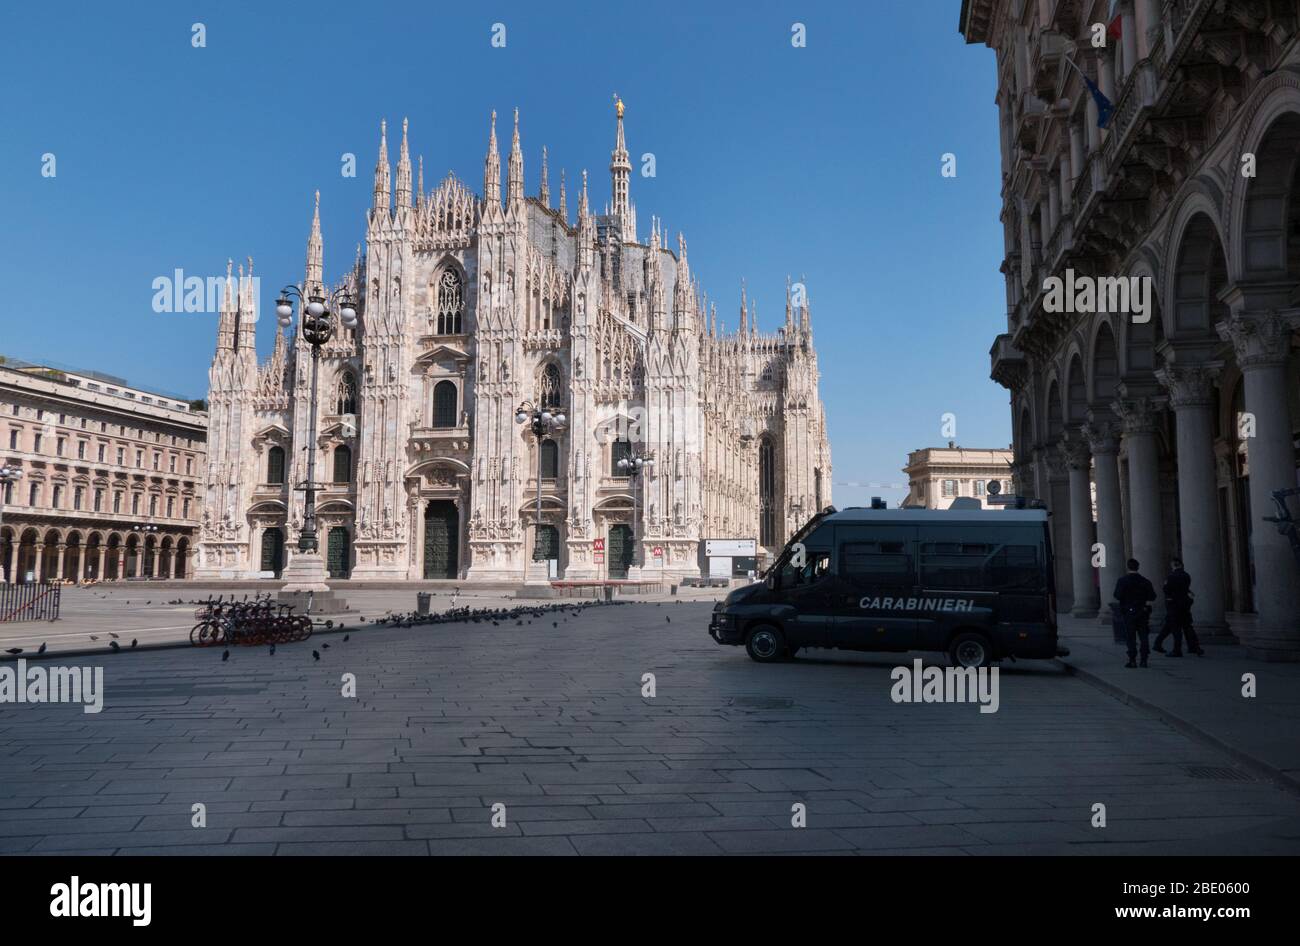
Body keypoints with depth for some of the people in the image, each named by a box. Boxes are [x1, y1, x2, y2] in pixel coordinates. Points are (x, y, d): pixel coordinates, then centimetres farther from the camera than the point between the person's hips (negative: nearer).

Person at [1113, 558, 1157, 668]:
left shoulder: (1122, 581, -9)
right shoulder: (1145, 581, 1)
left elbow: (1118, 596, -14)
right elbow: (1152, 597, 1)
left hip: (1128, 612, -3)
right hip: (1143, 612, 3)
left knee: (1130, 637, 1)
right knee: (1144, 636, 8)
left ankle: (1132, 660, -1)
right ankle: (1144, 660, 8)